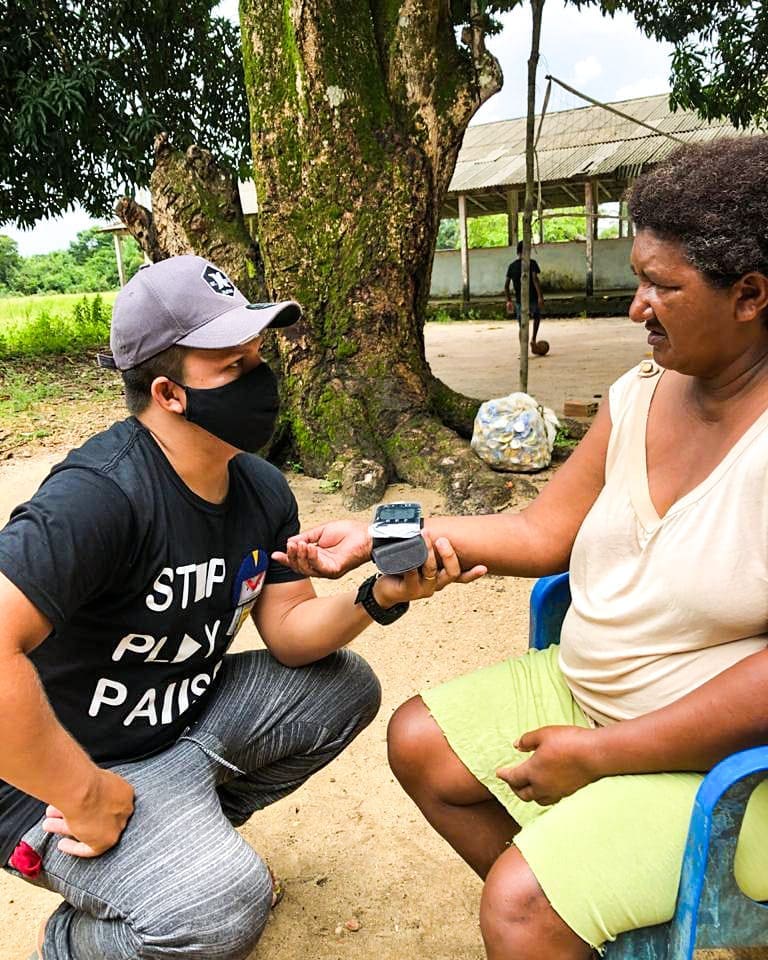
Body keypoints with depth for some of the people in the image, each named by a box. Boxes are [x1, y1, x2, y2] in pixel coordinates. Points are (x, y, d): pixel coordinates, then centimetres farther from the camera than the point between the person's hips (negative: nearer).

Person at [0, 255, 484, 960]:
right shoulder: (101, 494, -29)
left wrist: (381, 597, -20)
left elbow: (288, 629, 0)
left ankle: (196, 832, 17)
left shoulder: (263, 490, -2)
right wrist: (86, 798, -26)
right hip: (63, 769, -8)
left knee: (347, 687, 4)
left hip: (189, 712, 8)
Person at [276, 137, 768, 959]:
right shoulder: (642, 392, -1)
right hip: (587, 690, 8)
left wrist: (599, 755, -20)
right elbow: (543, 531, 2)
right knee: (419, 740, 7)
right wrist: (379, 538, -4)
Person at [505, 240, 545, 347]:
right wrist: (540, 296, -19)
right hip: (532, 298, -2)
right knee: (537, 317, 25)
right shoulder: (531, 263, -5)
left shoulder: (512, 266, 7)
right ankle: (533, 339, 10)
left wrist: (508, 301, 11)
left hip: (519, 300, 2)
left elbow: (506, 285, 4)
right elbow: (535, 279, -18)